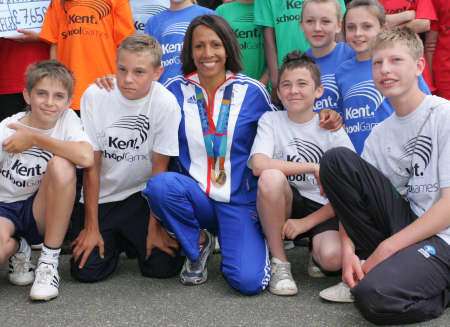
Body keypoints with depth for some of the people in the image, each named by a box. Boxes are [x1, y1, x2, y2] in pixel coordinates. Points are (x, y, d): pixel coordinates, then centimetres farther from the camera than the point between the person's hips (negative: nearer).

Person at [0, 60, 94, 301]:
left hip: (43, 213, 1)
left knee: (61, 165, -30)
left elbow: (86, 157, -28)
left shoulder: (67, 119, -8)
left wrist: (34, 139, -21)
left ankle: (49, 262, -17)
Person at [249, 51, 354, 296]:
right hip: (283, 207, 1)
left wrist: (306, 222, -13)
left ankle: (316, 248, 9)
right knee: (271, 178, -33)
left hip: (324, 210, -1)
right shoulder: (271, 121, -1)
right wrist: (312, 167, -21)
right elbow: (258, 165, -20)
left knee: (333, 258, -32)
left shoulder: (332, 130, -2)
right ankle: (279, 262, -16)